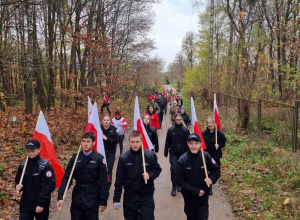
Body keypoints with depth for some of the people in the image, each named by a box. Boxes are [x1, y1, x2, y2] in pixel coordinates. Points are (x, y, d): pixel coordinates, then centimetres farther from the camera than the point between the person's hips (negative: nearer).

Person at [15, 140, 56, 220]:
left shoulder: (45, 166, -14)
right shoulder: (23, 165, 2)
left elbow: (47, 186, -14)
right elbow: (18, 180, 13)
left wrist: (41, 204, -17)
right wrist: (18, 186, -10)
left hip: (41, 204, -4)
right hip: (26, 203, 4)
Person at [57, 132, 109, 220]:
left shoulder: (99, 159, -9)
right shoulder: (75, 158, -1)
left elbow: (103, 182, -8)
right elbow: (67, 178, -4)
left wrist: (103, 201, -7)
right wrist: (61, 197, -14)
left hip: (92, 198, -3)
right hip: (77, 198, 3)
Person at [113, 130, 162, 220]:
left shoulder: (150, 155, -9)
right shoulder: (123, 157, -5)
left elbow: (157, 170, 5)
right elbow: (119, 179, -1)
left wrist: (150, 175, -17)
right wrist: (116, 199, -2)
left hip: (147, 197, -2)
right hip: (129, 197, 2)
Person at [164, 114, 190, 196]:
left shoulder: (185, 130, -3)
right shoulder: (171, 130, -2)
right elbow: (167, 142, 3)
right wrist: (166, 153, 5)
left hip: (183, 153, 1)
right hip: (173, 153, -1)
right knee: (173, 169, -8)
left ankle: (179, 184, 30)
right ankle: (174, 187, 3)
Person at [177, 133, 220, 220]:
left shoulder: (206, 156, -12)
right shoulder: (182, 160, -15)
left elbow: (216, 170, 0)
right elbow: (180, 181, -12)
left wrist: (211, 179, -21)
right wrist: (195, 191, -18)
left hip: (203, 196, 0)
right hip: (189, 196, 0)